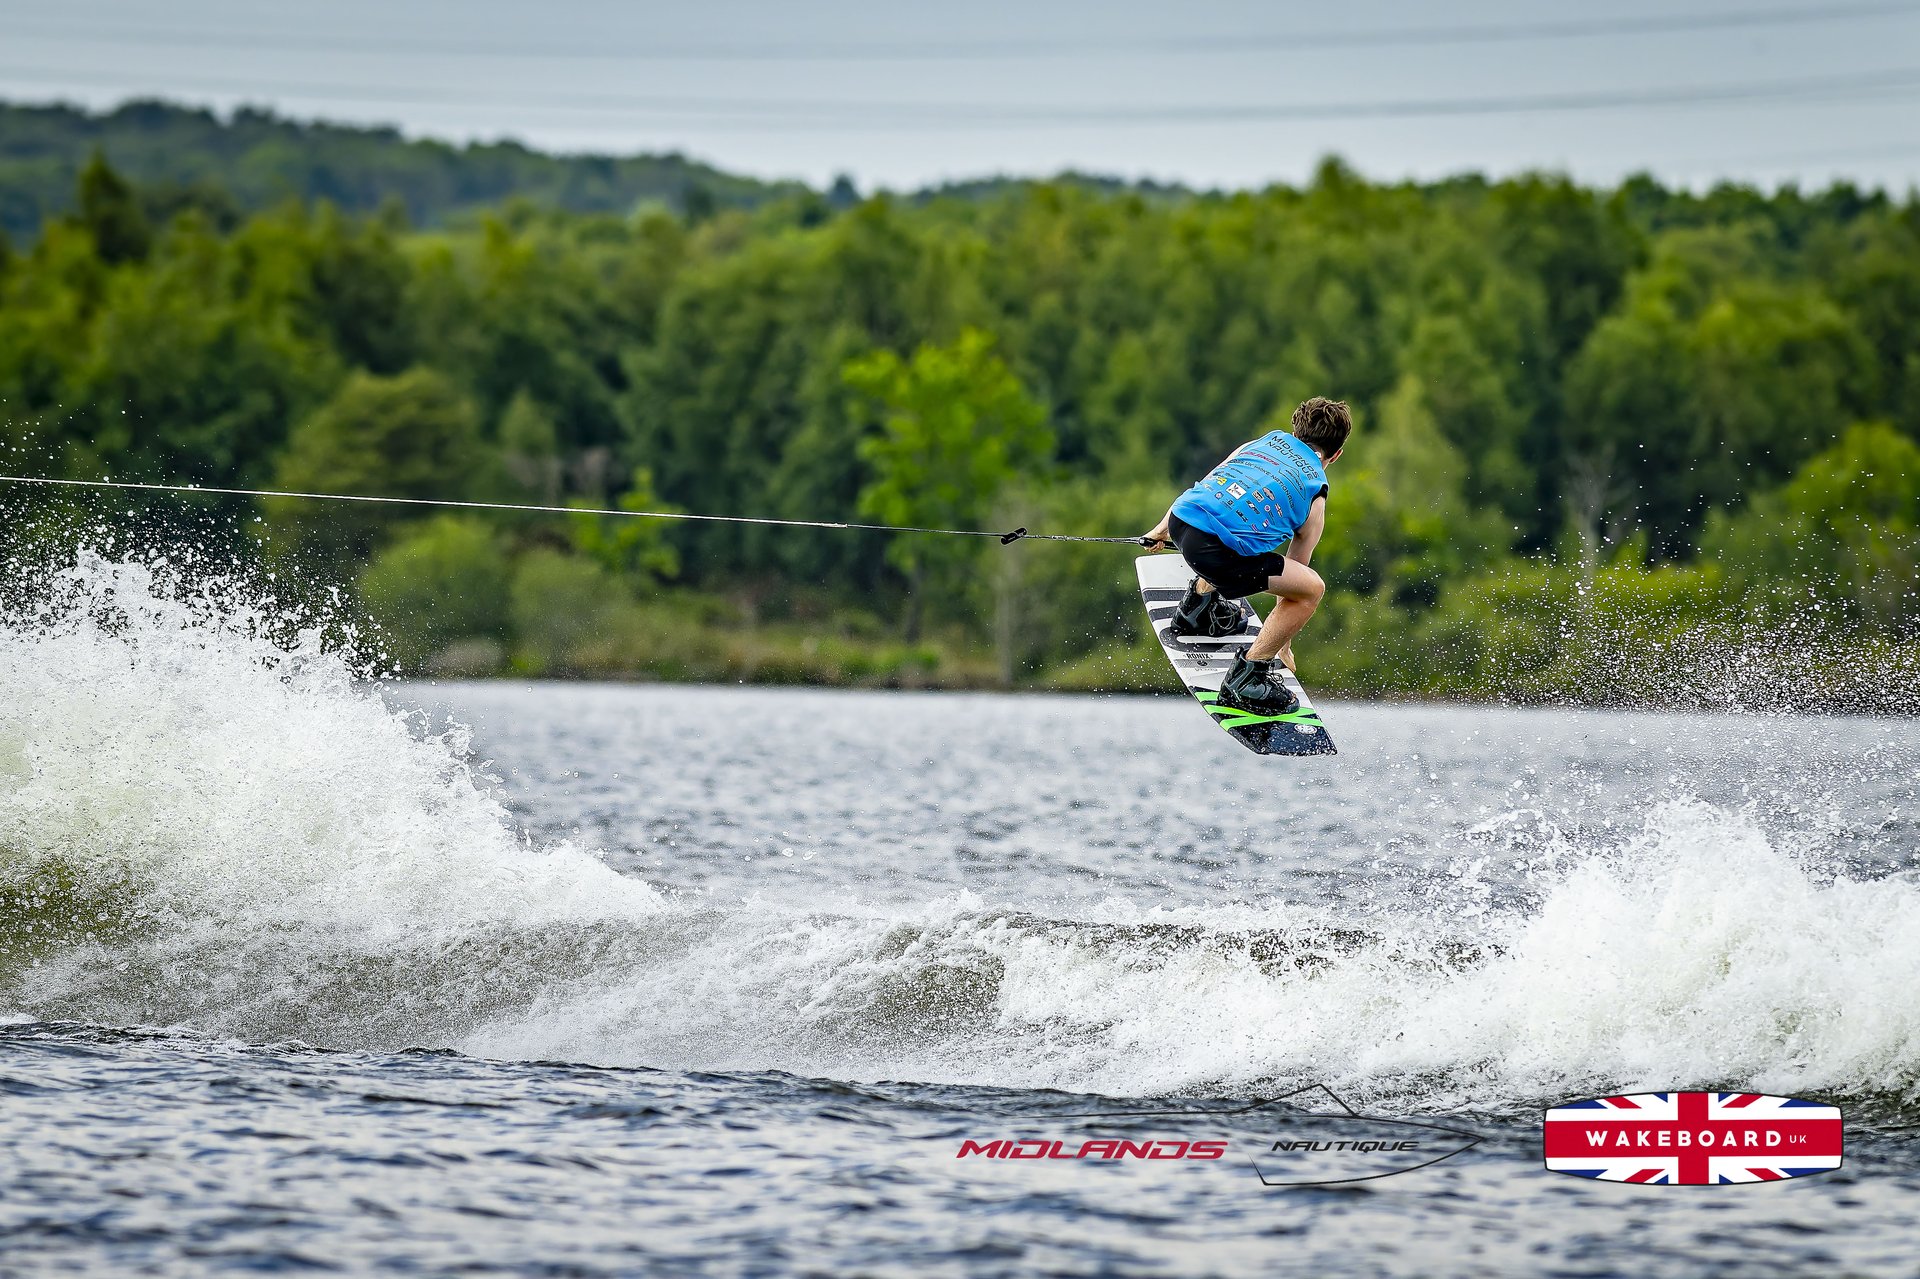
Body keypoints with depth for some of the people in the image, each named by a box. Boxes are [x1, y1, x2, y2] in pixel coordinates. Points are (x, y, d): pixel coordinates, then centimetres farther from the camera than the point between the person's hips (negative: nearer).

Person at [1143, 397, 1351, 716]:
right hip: (1215, 551, -7)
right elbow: (1295, 574, 22)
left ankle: (1198, 608, 45)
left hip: (1181, 516, 7)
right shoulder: (1315, 494, 15)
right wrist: (1284, 646, 33)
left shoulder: (1264, 442, 25)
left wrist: (1162, 529, 47)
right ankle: (1245, 680, 1)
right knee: (1313, 588, 2)